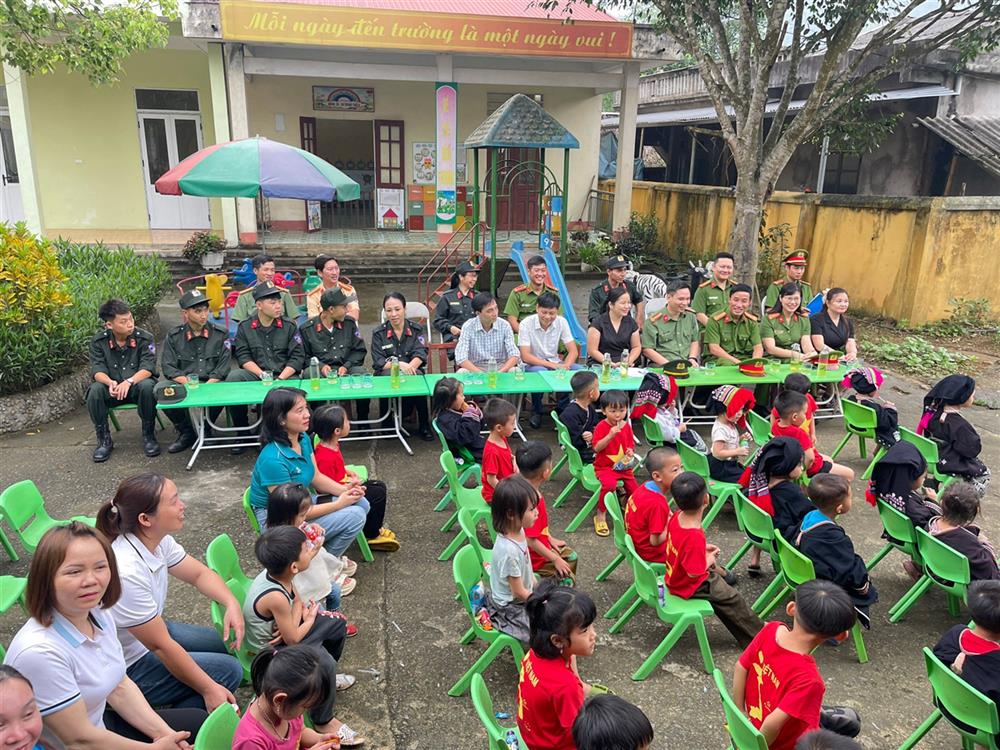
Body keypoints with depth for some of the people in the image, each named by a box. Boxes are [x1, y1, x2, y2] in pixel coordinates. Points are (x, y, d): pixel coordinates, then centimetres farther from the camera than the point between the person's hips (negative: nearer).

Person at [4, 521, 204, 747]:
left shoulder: (99, 614, -7)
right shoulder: (38, 652, -31)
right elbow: (79, 739, -23)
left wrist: (164, 734, -6)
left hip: (102, 724, 7)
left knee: (198, 721, 12)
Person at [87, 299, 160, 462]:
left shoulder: (145, 338, -8)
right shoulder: (98, 341, -2)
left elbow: (148, 368, -17)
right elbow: (97, 370, -10)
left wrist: (129, 381, -37)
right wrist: (110, 383, -34)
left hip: (137, 386, -2)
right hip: (112, 389, 2)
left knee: (147, 386, -36)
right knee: (94, 391, -30)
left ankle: (148, 435, -17)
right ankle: (104, 440, -13)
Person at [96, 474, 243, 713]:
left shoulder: (157, 540, -11)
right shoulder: (127, 572, -35)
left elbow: (200, 574, 5)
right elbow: (160, 646, -27)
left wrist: (231, 603, -15)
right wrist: (208, 689, -20)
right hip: (128, 668, -8)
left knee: (227, 646, 12)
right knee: (229, 671, -11)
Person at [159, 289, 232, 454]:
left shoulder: (220, 334, 8)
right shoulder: (173, 337, 10)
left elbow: (223, 366, -1)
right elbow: (168, 368, 1)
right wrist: (189, 383, -16)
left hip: (212, 383, -1)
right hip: (184, 384, 1)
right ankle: (186, 432, -5)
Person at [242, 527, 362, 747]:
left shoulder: (275, 572, -17)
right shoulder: (275, 597, -39)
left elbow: (297, 600, -1)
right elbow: (293, 639, -25)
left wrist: (296, 619, -21)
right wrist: (310, 618, -8)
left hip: (278, 631, 9)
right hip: (270, 649, -9)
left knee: (337, 625, 12)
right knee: (323, 662, -27)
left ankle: (325, 677, 35)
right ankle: (323, 721, -5)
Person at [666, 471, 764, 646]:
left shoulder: (677, 517, -11)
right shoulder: (694, 537, -37)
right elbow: (694, 572, -29)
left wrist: (703, 549, 4)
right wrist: (709, 560, -12)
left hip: (675, 576, 9)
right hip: (690, 586, -9)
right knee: (732, 599, 4)